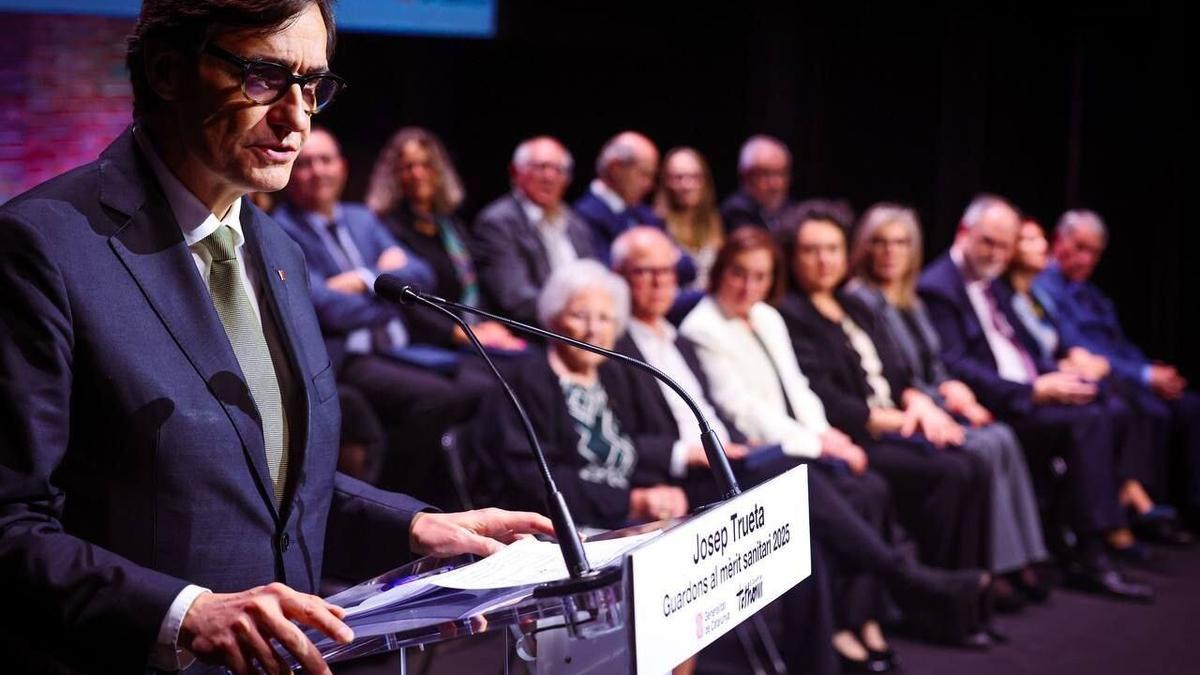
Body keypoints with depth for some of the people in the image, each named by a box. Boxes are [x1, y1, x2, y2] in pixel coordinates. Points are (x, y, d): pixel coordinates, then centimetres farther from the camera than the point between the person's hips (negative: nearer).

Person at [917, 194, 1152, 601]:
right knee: (1088, 420, -24)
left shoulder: (988, 284, 20)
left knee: (1112, 412, -6)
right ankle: (1090, 560, -21)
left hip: (1028, 394, 10)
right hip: (990, 410, -10)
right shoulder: (937, 288, -11)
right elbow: (956, 369, -20)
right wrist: (1033, 392, -23)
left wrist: (1056, 378, 0)